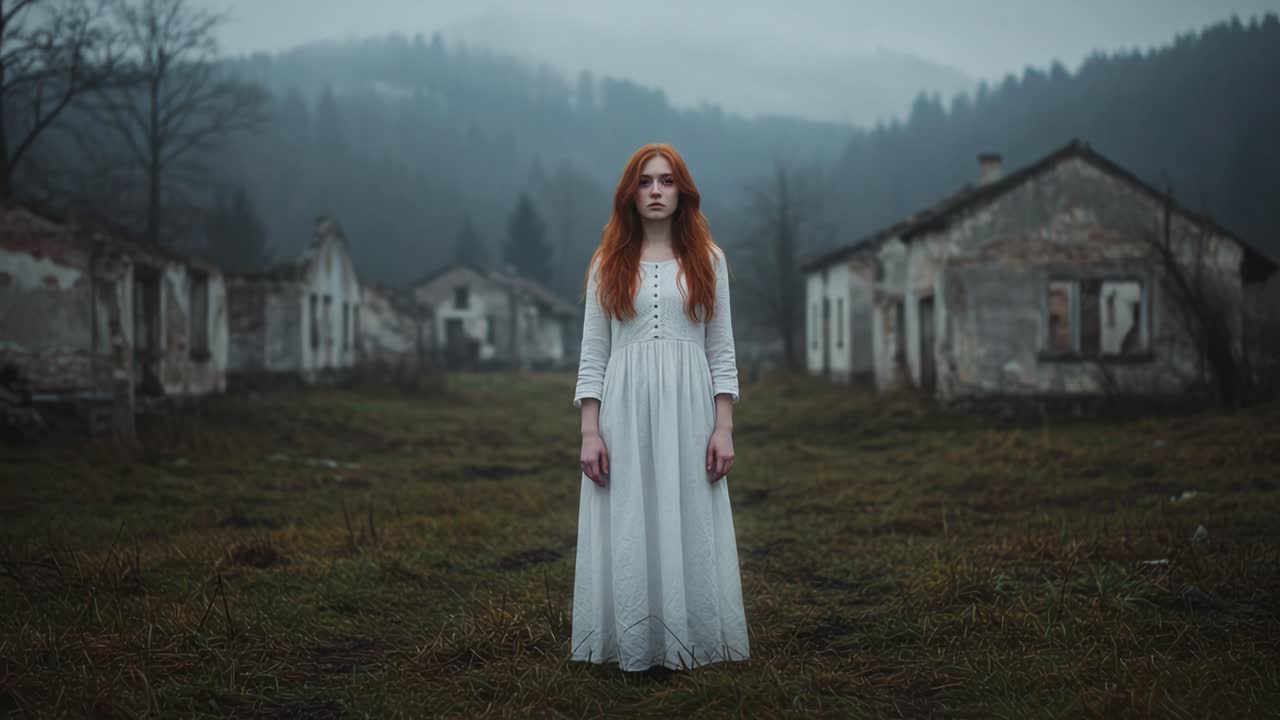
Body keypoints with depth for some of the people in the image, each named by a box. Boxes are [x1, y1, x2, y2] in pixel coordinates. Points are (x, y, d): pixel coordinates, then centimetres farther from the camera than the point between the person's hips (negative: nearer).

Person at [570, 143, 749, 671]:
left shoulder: (706, 260, 8)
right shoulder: (608, 264, 8)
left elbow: (722, 350, 6)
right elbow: (592, 353, 5)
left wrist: (724, 427, -3)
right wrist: (590, 432, -4)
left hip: (688, 410, 0)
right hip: (625, 411, 0)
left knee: (687, 524, 1)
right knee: (627, 530, 1)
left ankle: (686, 643, 11)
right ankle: (631, 646, 11)